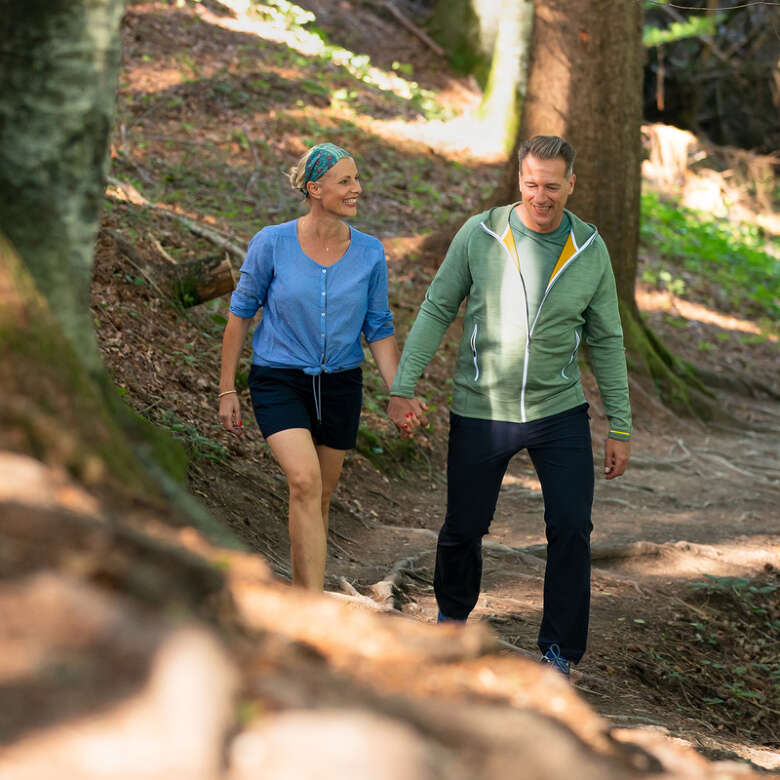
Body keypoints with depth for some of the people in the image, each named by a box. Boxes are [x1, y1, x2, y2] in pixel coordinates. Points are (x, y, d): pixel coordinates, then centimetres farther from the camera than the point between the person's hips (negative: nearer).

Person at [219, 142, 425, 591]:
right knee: (305, 480, -23)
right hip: (280, 381, -4)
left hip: (340, 385, 4)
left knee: (320, 497, 11)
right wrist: (227, 389, 0)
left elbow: (379, 330, 4)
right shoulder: (272, 243, -11)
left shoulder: (369, 253, -4)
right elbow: (241, 312, -1)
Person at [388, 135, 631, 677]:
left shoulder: (590, 250, -4)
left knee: (572, 529, -10)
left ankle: (559, 654, 3)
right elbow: (437, 310, -2)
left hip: (559, 411, 1)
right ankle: (454, 614, 40)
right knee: (464, 528, 10)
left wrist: (620, 428, 2)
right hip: (481, 410, -1)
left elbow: (606, 341, 3)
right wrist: (403, 387, -8)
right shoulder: (480, 236, -9)